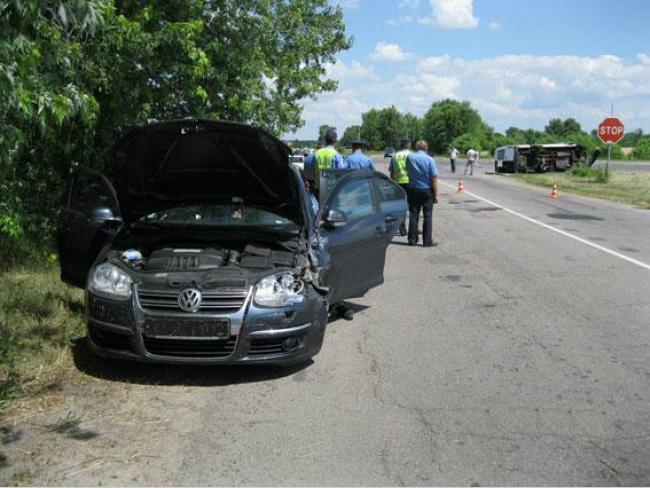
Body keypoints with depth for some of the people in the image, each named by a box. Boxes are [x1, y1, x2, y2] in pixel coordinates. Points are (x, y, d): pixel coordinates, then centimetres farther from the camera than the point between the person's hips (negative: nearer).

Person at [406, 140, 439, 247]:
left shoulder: (409, 157, -3)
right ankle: (427, 241, 3)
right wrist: (436, 195, -7)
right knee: (427, 216, 3)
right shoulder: (430, 159, -11)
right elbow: (434, 178, -11)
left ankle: (412, 240, 13)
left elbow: (407, 170, 13)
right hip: (427, 190, -2)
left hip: (413, 190, 2)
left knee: (413, 216, 10)